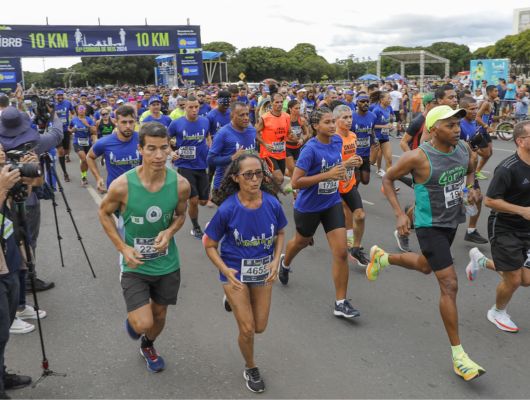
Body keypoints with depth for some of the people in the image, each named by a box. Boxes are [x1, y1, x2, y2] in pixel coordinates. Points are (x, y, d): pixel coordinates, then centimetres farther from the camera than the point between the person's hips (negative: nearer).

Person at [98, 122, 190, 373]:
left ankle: (148, 347, 54)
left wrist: (170, 232, -17)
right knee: (143, 324, -9)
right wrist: (123, 247, -13)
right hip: (134, 263, -2)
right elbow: (104, 213, -3)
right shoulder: (122, 185, -22)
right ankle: (133, 319, 30)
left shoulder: (180, 184, -17)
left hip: (167, 262, 3)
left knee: (159, 315, 19)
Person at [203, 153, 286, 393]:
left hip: (263, 271, 3)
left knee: (260, 327, 15)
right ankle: (251, 369, 32)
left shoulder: (272, 203, -17)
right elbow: (209, 244, -11)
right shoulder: (227, 209, -24)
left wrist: (276, 260, -11)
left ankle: (234, 300, 44)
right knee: (247, 329, 1)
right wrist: (225, 271, -24)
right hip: (235, 272, -3)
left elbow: (280, 233, 3)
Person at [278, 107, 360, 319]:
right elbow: (295, 182, -27)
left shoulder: (338, 141, -3)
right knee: (302, 242, 23)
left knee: (341, 252, -7)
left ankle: (341, 303, 3)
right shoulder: (310, 149, -22)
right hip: (309, 206, -4)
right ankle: (285, 263, 59)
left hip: (332, 203, 4)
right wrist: (327, 175, -30)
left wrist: (341, 170, 3)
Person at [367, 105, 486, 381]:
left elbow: (470, 171, 17)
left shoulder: (464, 147, -4)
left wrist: (471, 188, -5)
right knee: (450, 285, -10)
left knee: (425, 266, 28)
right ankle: (458, 355, 2)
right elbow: (387, 179, -10)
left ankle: (381, 257, 55)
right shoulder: (418, 157, -23)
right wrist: (399, 214, -18)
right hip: (430, 226, -7)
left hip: (452, 221, 8)